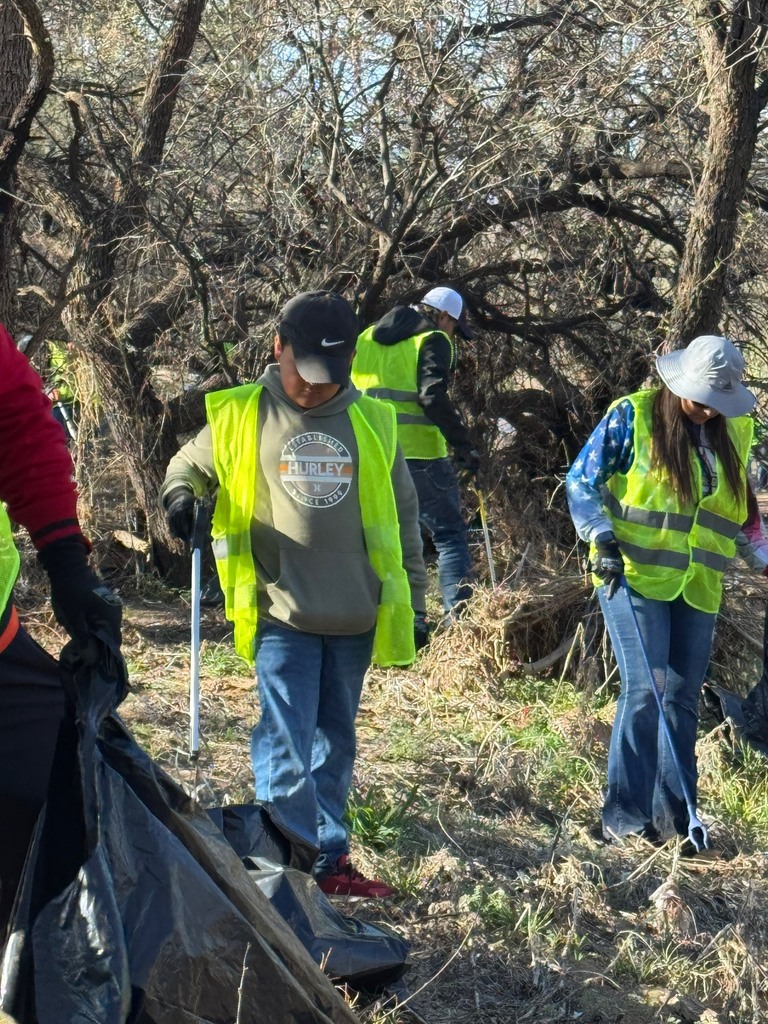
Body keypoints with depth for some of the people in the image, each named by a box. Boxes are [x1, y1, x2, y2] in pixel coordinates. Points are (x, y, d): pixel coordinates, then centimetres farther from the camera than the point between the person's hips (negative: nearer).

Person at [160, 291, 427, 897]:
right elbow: (190, 463, 14)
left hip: (357, 619, 3)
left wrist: (413, 598, 13)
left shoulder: (373, 422, 5)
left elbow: (403, 516, 13)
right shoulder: (241, 417, -1)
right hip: (282, 617, -3)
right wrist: (180, 495, -10)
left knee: (335, 744, 13)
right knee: (287, 750, -10)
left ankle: (329, 860, 24)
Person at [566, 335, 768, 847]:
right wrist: (602, 538, -14)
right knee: (644, 690, -13)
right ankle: (624, 814, -6)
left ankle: (675, 814, 17)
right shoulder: (632, 416, -7)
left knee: (683, 697, 8)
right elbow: (582, 481, -3)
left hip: (698, 586, 5)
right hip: (636, 575, -5)